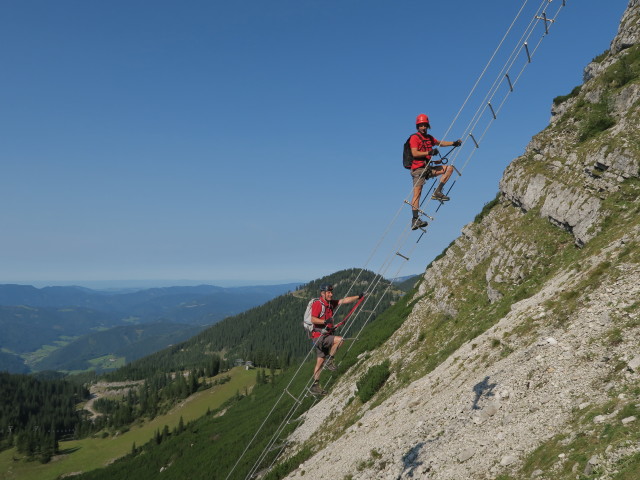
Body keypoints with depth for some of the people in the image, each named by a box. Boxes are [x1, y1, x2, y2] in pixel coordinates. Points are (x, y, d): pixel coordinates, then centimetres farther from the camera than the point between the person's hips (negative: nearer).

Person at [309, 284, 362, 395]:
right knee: (339, 340, -23)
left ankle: (315, 386, 13)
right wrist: (325, 321, -37)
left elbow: (344, 300, 9)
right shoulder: (317, 304, -13)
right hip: (319, 336, -8)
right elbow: (313, 319, -23)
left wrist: (358, 297, 2)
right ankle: (329, 361, -8)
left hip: (326, 335, 8)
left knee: (320, 362, 9)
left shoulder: (331, 303, 11)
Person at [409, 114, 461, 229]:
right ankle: (415, 220, -20)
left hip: (429, 168, 8)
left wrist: (454, 143, 27)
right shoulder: (414, 138, -4)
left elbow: (440, 143, 34)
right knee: (417, 193, -15)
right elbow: (415, 153, -16)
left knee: (449, 168, 1)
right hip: (418, 169, -8)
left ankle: (437, 192, -5)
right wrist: (429, 152, -20)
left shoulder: (429, 138, 19)